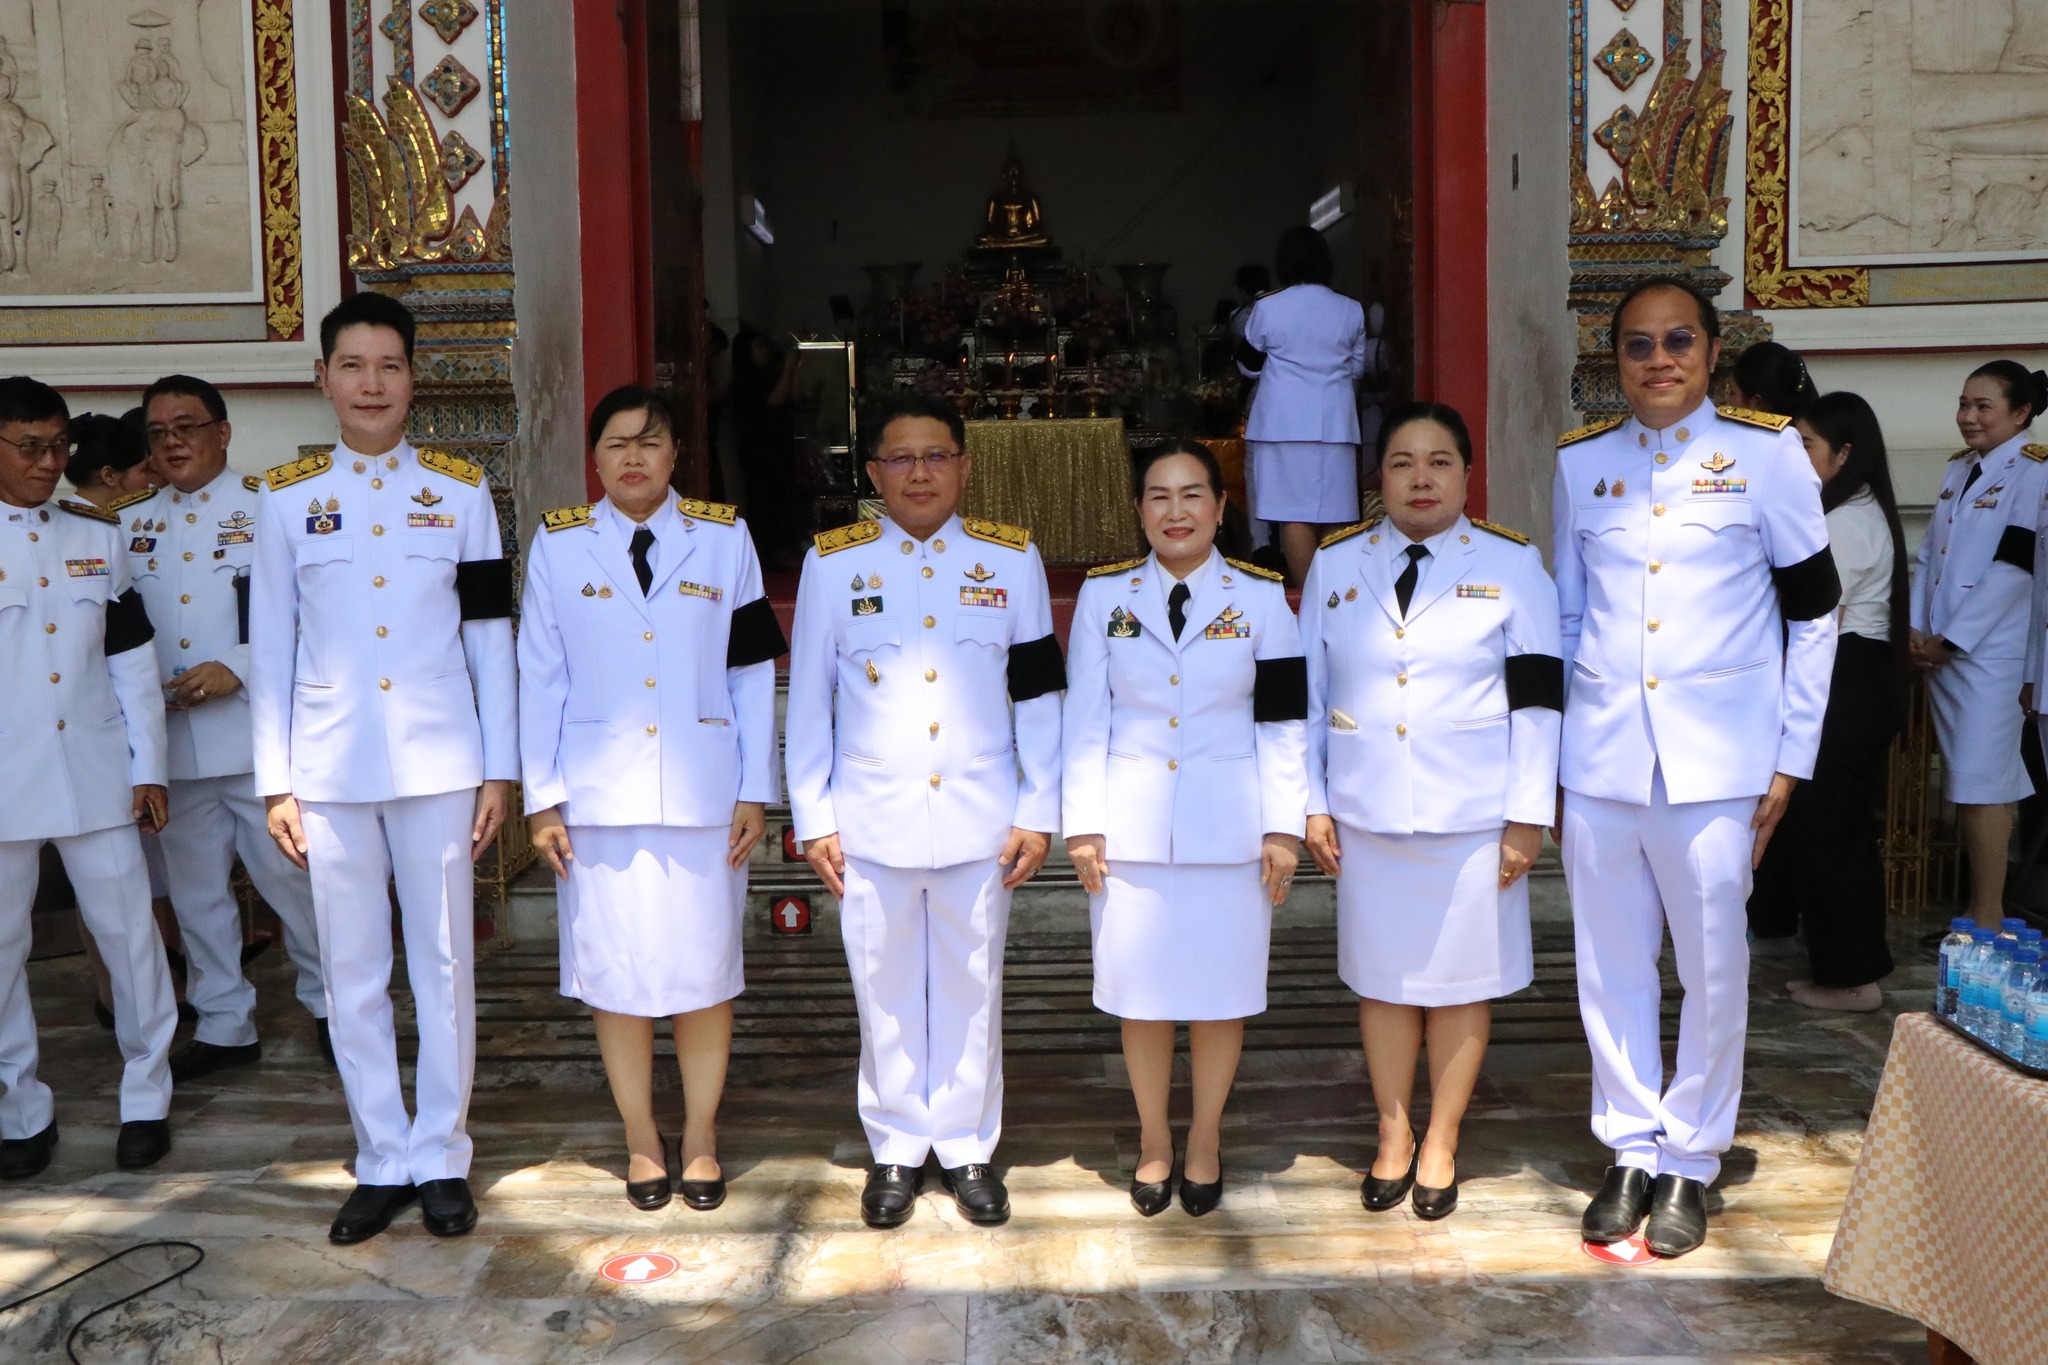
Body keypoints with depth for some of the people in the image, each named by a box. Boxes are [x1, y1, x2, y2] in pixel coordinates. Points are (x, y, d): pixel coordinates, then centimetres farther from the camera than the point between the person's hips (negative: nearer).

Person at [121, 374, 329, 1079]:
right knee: (195, 889, 12)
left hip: (257, 733, -5)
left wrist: (235, 669, -18)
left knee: (289, 874, 1)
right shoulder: (130, 521, 13)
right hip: (173, 740, 5)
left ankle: (328, 1002, 21)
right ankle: (223, 1025, 25)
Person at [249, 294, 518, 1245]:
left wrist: (499, 769, -1)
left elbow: (490, 637, 3)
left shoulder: (461, 490, 4)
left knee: (443, 965, 6)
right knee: (353, 975, 7)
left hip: (438, 764, -1)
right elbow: (271, 646, 5)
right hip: (330, 771, 1)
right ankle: (381, 1161, 20)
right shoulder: (288, 498, 5)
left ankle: (441, 1158, 18)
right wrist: (276, 783, 1)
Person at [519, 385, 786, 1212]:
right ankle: (641, 1140, 21)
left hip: (702, 793, 0)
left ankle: (701, 1136, 21)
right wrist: (542, 799, 0)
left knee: (703, 966, 4)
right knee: (615, 971, 5)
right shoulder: (558, 544, 4)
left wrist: (755, 791, -1)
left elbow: (753, 673, 3)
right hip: (600, 794, 0)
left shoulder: (723, 538, 4)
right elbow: (541, 679, 4)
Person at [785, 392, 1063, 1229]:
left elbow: (1038, 696, 4)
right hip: (873, 821, 0)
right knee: (886, 990, 9)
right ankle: (896, 1149, 25)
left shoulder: (1012, 558, 3)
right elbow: (809, 701, 3)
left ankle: (967, 1147, 25)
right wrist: (812, 820, 0)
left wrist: (1037, 813, 0)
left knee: (971, 987, 10)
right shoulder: (833, 563, 2)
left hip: (980, 819, 0)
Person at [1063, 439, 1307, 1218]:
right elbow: (1086, 717, 3)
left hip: (1229, 830, 0)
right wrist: (1083, 825, -2)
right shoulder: (1104, 596, 4)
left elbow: (1283, 722, 1)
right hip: (1133, 826, 1)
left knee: (1219, 992, 7)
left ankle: (1205, 1140, 26)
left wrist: (1284, 829, -3)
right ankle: (1153, 1141, 26)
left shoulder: (1261, 598, 2)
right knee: (1142, 994, 7)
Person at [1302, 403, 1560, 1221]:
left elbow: (1536, 699, -2)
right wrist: (1312, 803, 2)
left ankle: (1441, 1145, 22)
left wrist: (1528, 815, -6)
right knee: (1382, 977, 10)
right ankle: (1393, 1137, 26)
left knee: (1461, 979, 7)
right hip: (1367, 814, 2)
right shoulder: (1335, 566, 5)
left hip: (1472, 815, -1)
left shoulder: (1512, 565, 0)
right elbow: (1306, 693, 7)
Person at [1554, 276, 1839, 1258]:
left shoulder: (1765, 453, 0)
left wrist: (1790, 760, -1)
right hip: (1599, 761, 3)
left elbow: (1814, 614, 3)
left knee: (1713, 968, 4)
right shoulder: (1580, 461, 8)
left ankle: (1691, 1159, 21)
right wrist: (1545, 759, 11)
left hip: (1717, 762, -2)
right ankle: (1632, 1150, 24)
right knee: (1611, 966, 8)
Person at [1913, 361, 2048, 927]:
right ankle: (1974, 902, 20)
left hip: (1990, 650, -7)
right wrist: (1918, 628, 2)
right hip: (1939, 650, 7)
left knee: (1981, 782, -7)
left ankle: (1988, 915, 0)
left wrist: (1952, 639, -13)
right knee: (1963, 782, 11)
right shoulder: (1958, 469, 15)